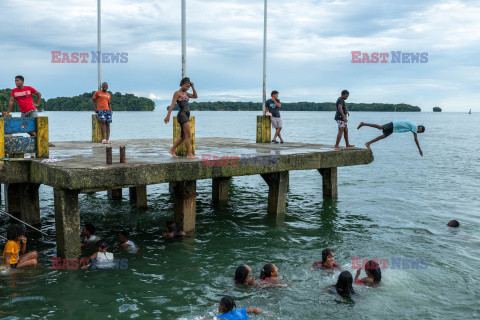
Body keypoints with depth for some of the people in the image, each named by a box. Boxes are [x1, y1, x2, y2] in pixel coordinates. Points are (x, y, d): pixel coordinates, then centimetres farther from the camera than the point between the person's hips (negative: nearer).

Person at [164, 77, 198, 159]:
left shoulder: (185, 93, 19)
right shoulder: (177, 93, -5)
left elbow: (195, 96, 20)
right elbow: (172, 104, -11)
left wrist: (193, 87, 10)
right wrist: (168, 116, -15)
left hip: (186, 116, 9)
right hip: (182, 115, -9)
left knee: (183, 137, 12)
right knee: (188, 136, -9)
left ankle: (172, 150, 20)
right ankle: (189, 154, -7)